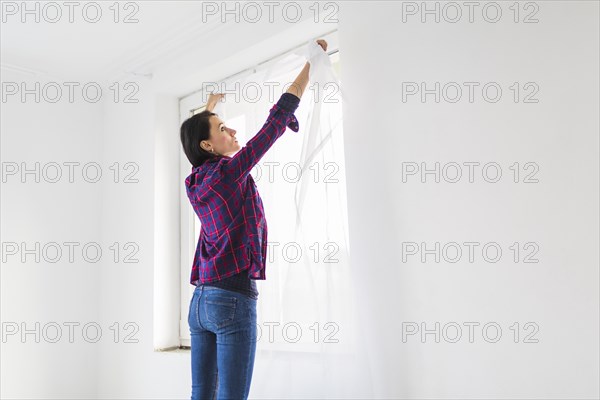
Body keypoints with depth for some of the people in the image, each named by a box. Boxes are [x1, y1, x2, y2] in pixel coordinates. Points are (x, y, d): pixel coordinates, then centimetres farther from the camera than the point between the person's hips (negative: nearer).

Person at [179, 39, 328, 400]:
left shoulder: (196, 181, 11)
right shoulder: (230, 172, -10)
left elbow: (196, 132, 34)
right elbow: (277, 120, -7)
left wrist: (210, 106, 49)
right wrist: (312, 62, 2)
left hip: (201, 300, 9)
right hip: (233, 299, -9)